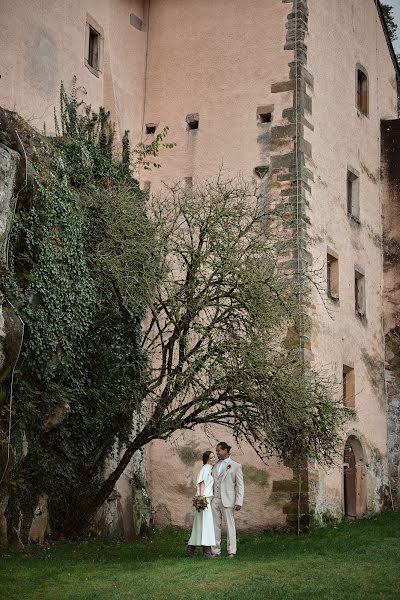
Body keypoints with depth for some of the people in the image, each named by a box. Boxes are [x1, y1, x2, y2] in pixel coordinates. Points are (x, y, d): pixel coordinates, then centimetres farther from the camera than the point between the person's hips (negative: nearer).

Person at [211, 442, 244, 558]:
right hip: (215, 500, 5)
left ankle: (231, 551, 1)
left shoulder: (236, 466, 2)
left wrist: (239, 502, -10)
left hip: (227, 500, -5)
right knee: (215, 526, 4)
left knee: (230, 526, -3)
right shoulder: (215, 466, 16)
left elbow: (240, 486, -1)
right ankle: (216, 551, 8)